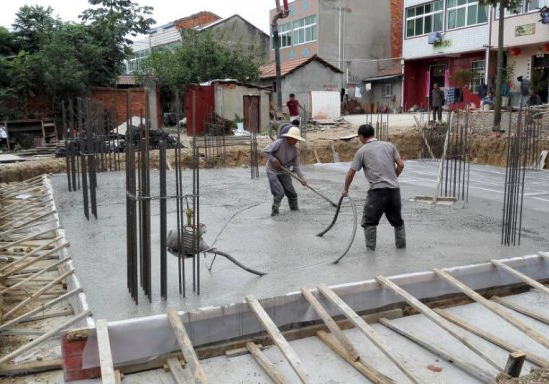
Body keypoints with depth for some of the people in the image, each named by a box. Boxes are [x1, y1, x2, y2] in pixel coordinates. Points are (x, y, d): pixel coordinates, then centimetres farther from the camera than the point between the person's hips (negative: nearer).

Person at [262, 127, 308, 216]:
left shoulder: (294, 149, -4)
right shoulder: (279, 143, -22)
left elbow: (296, 166, 0)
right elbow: (264, 151, -25)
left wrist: (302, 179, -6)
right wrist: (274, 160, -24)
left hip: (284, 172, 5)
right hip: (272, 172, -5)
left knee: (292, 193, 3)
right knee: (279, 192, -15)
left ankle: (295, 209, 26)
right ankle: (274, 209, 8)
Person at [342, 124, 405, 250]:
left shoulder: (362, 151, 3)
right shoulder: (389, 145, 13)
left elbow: (351, 173, 4)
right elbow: (401, 165, 7)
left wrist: (345, 189, 17)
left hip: (377, 189, -4)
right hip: (394, 188, 5)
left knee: (369, 220, 8)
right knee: (397, 219, 20)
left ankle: (370, 246, 8)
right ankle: (401, 243, 25)